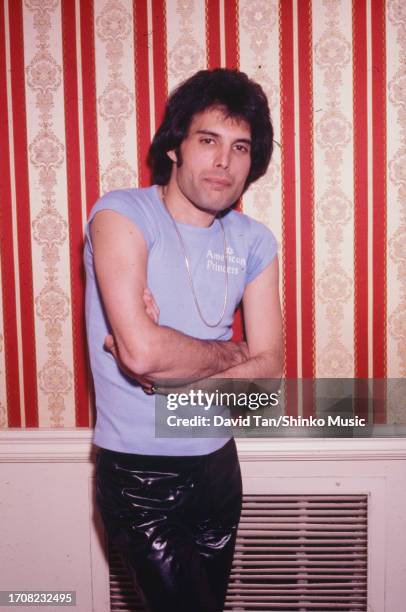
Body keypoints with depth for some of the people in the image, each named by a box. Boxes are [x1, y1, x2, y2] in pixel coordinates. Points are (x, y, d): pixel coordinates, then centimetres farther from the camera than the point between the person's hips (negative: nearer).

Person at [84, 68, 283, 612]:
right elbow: (142, 350, -28)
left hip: (217, 462, 6)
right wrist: (228, 354, -10)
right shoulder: (122, 215, -14)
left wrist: (171, 372, -18)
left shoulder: (254, 242, 1)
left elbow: (269, 371, -4)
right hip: (138, 472, -5)